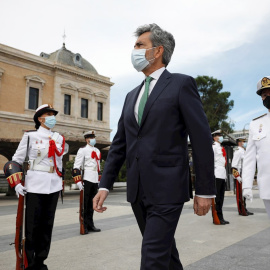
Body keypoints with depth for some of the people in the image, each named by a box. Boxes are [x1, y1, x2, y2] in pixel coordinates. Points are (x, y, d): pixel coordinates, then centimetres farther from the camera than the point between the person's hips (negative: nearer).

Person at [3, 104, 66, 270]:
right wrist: (16, 183, -10)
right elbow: (16, 160, -1)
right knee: (33, 225, 1)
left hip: (54, 186, 5)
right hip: (35, 186, -4)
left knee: (48, 224, 9)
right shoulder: (30, 136, -2)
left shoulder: (59, 138, 11)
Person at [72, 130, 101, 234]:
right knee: (85, 203, -1)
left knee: (91, 204, 12)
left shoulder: (97, 151, 19)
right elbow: (76, 166, -9)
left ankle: (90, 225, 20)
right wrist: (78, 181, -16)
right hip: (87, 180, -7)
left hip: (95, 180, 7)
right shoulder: (82, 150, -3)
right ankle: (84, 226, 7)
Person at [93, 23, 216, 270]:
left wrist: (205, 190, -8)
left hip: (167, 187, -6)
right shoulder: (132, 96, 16)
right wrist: (105, 185, 6)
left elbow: (202, 139, -7)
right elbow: (119, 144, 13)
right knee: (164, 249, 19)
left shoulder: (181, 84, -3)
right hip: (137, 189, 7)